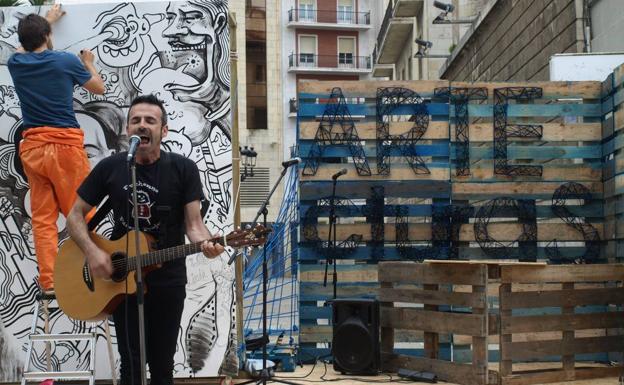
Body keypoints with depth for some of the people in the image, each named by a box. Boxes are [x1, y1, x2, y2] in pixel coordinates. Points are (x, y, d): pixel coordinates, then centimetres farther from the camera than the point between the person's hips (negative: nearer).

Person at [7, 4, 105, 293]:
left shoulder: (15, 63, 8)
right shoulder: (66, 61, -3)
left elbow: (25, 46, 35)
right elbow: (99, 88, 13)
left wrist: (46, 20, 49)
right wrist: (88, 63, 32)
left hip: (31, 147, 4)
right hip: (64, 144, -4)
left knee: (42, 217, 5)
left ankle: (48, 280, 1)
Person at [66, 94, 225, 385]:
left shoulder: (183, 169, -6)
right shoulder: (109, 167, -2)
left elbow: (193, 223, -11)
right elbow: (76, 216, 3)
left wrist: (206, 243, -34)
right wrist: (92, 252, -15)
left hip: (168, 281, 0)